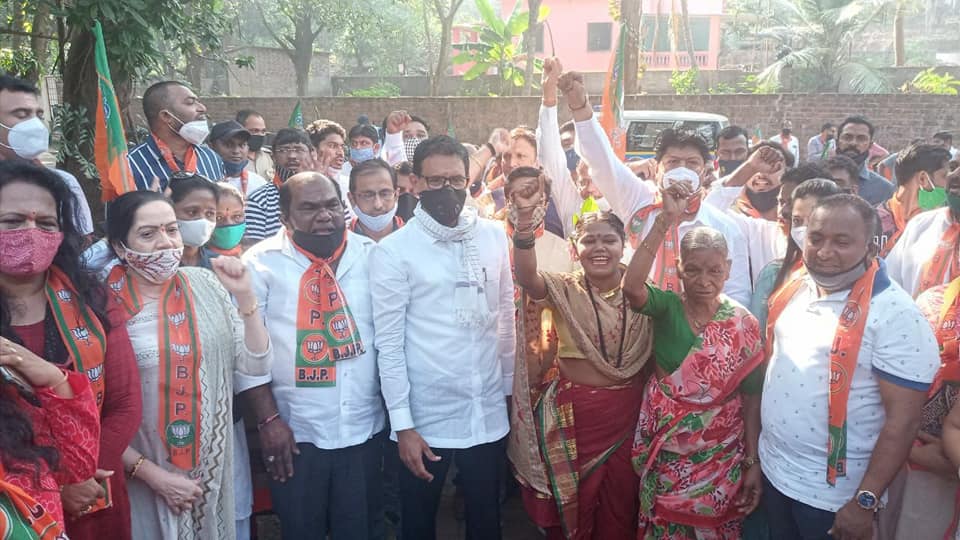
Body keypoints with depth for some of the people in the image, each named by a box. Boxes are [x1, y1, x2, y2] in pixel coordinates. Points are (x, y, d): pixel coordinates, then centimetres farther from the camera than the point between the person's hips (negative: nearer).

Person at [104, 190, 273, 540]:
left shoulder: (205, 284, -3)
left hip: (215, 465, 4)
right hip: (143, 477, -3)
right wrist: (151, 473, -9)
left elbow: (257, 364, -3)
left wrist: (244, 296, -15)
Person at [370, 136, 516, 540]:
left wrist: (509, 387, 11)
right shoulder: (392, 251, -9)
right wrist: (402, 424, -10)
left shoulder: (494, 236, 2)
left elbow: (506, 318, 9)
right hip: (425, 418, -3)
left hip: (488, 412, 3)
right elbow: (389, 343, -9)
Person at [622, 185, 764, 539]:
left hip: (722, 454, 1)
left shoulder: (744, 325, -5)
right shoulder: (666, 307, -9)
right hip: (666, 450, -1)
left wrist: (753, 462, -3)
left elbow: (751, 399, -1)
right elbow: (631, 287, -32)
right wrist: (667, 219, -36)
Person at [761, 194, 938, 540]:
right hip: (772, 469, 6)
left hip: (832, 493, -6)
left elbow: (904, 418, -19)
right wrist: (757, 447, 11)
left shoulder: (896, 314, -19)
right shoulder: (795, 287, 0)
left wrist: (865, 501, -20)